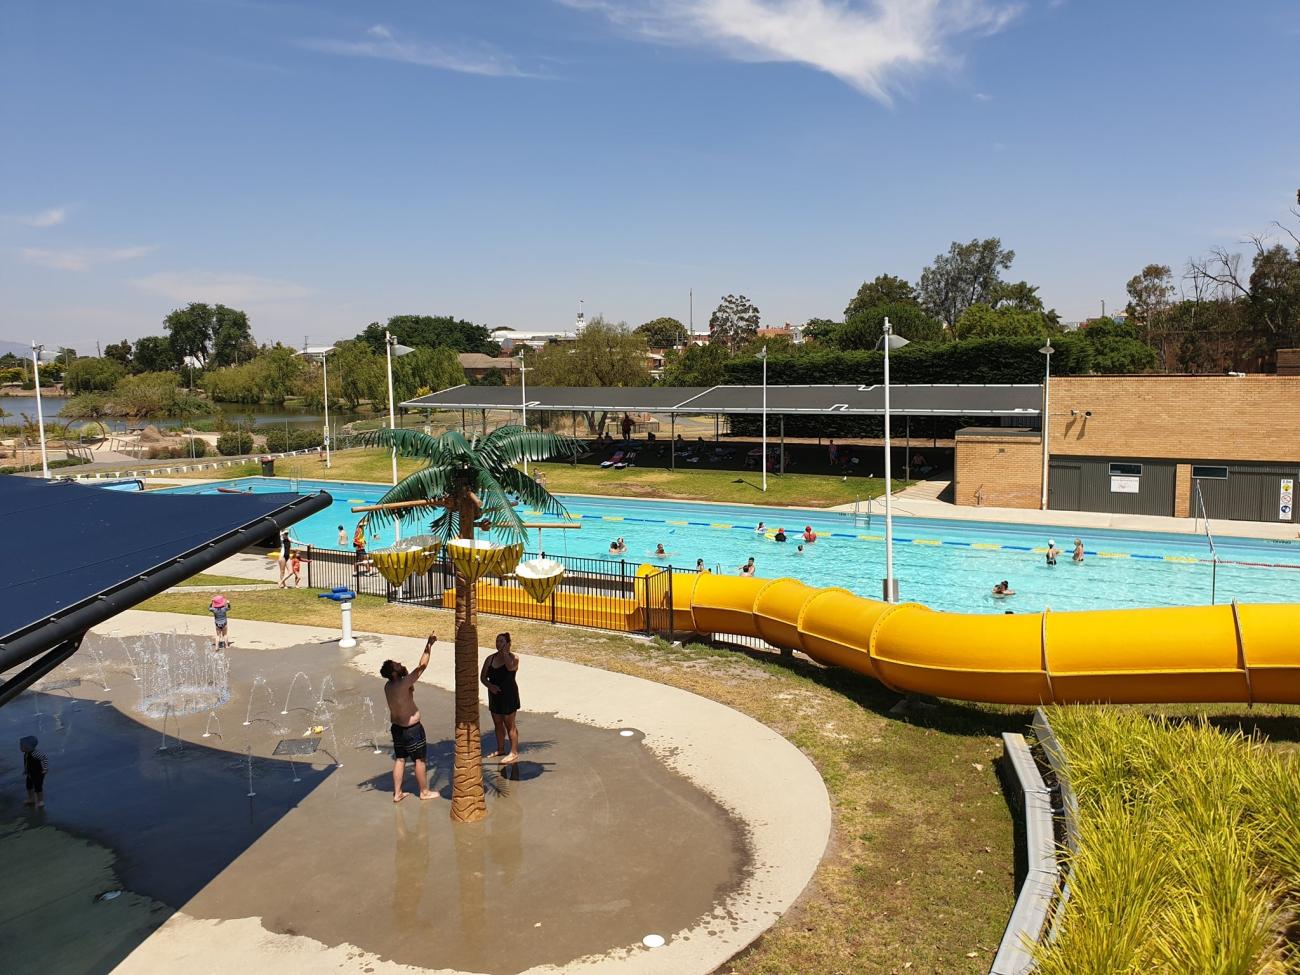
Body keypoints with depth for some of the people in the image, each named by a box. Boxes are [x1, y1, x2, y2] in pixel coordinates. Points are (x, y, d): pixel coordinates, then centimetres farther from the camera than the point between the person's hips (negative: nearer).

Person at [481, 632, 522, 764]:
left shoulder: (513, 657, -9)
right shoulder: (490, 659, 5)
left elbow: (510, 667, -31)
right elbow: (483, 676, 3)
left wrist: (504, 652, -21)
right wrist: (489, 685, -16)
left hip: (509, 694, -6)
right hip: (494, 695, 6)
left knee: (509, 724, -2)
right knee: (498, 723, 15)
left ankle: (514, 753, 4)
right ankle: (500, 750, 29)